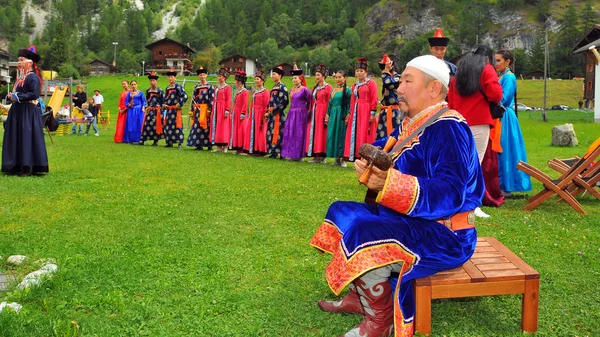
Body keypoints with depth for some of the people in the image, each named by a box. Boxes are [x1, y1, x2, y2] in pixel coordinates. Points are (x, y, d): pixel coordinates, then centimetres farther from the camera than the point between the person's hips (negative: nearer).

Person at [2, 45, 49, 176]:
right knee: (15, 138, 9)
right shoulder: (20, 77, 18)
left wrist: (17, 97, -16)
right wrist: (10, 96, 3)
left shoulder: (33, 77, -11)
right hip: (17, 111, 10)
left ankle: (28, 167, -5)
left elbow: (34, 94, -21)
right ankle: (17, 166, 14)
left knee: (27, 138, -9)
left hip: (28, 112, -10)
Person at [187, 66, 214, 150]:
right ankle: (199, 144, 10)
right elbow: (193, 98, 14)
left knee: (207, 127, -5)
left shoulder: (210, 86, -1)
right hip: (198, 109, 5)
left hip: (205, 109, -5)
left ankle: (209, 144, -1)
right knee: (197, 126, 4)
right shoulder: (196, 87, 14)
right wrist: (192, 110, 10)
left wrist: (209, 110, -15)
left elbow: (212, 99, -7)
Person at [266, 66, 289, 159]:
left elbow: (284, 101, -16)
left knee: (278, 133, -9)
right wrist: (268, 112, 11)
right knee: (270, 133, 7)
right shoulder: (274, 87, 18)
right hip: (271, 115, 9)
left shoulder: (282, 87, -7)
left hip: (278, 115, -9)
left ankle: (277, 152, -6)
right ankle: (273, 152, 11)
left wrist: (273, 111, -16)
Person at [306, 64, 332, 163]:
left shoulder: (328, 87, -5)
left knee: (321, 133, -6)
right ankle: (316, 156, 7)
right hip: (314, 111, 7)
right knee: (313, 132, 4)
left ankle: (323, 156, -1)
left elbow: (329, 102, -11)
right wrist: (310, 112, 10)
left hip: (322, 111, -7)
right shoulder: (315, 87, 16)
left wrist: (327, 115, -17)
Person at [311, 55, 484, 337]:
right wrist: (366, 162, -4)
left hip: (442, 235, -10)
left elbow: (450, 194, -33)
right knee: (342, 213, 14)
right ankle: (360, 297, 16)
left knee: (362, 237, -30)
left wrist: (390, 184, -43)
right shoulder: (411, 123, 7)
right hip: (409, 218, 10)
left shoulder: (448, 128, -22)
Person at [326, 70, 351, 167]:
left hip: (342, 115, -6)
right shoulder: (333, 90, 15)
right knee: (332, 135, 4)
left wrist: (347, 117, -15)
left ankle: (343, 158, 1)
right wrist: (328, 116, 12)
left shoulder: (347, 90, -4)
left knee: (341, 135, -5)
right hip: (333, 115, 6)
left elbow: (349, 104, -8)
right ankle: (337, 158, 12)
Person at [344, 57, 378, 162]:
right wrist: (350, 113, 14)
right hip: (356, 112, 7)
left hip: (366, 112, -7)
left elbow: (374, 99, -9)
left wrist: (372, 114, -15)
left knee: (365, 135, -8)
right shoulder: (355, 85, 16)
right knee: (355, 134, 4)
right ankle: (357, 157, 9)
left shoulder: (371, 83, -3)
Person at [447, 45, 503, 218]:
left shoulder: (458, 72, 19)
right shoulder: (486, 69, 1)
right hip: (479, 123, -5)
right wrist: (495, 100, 9)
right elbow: (495, 94, -10)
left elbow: (451, 101, 16)